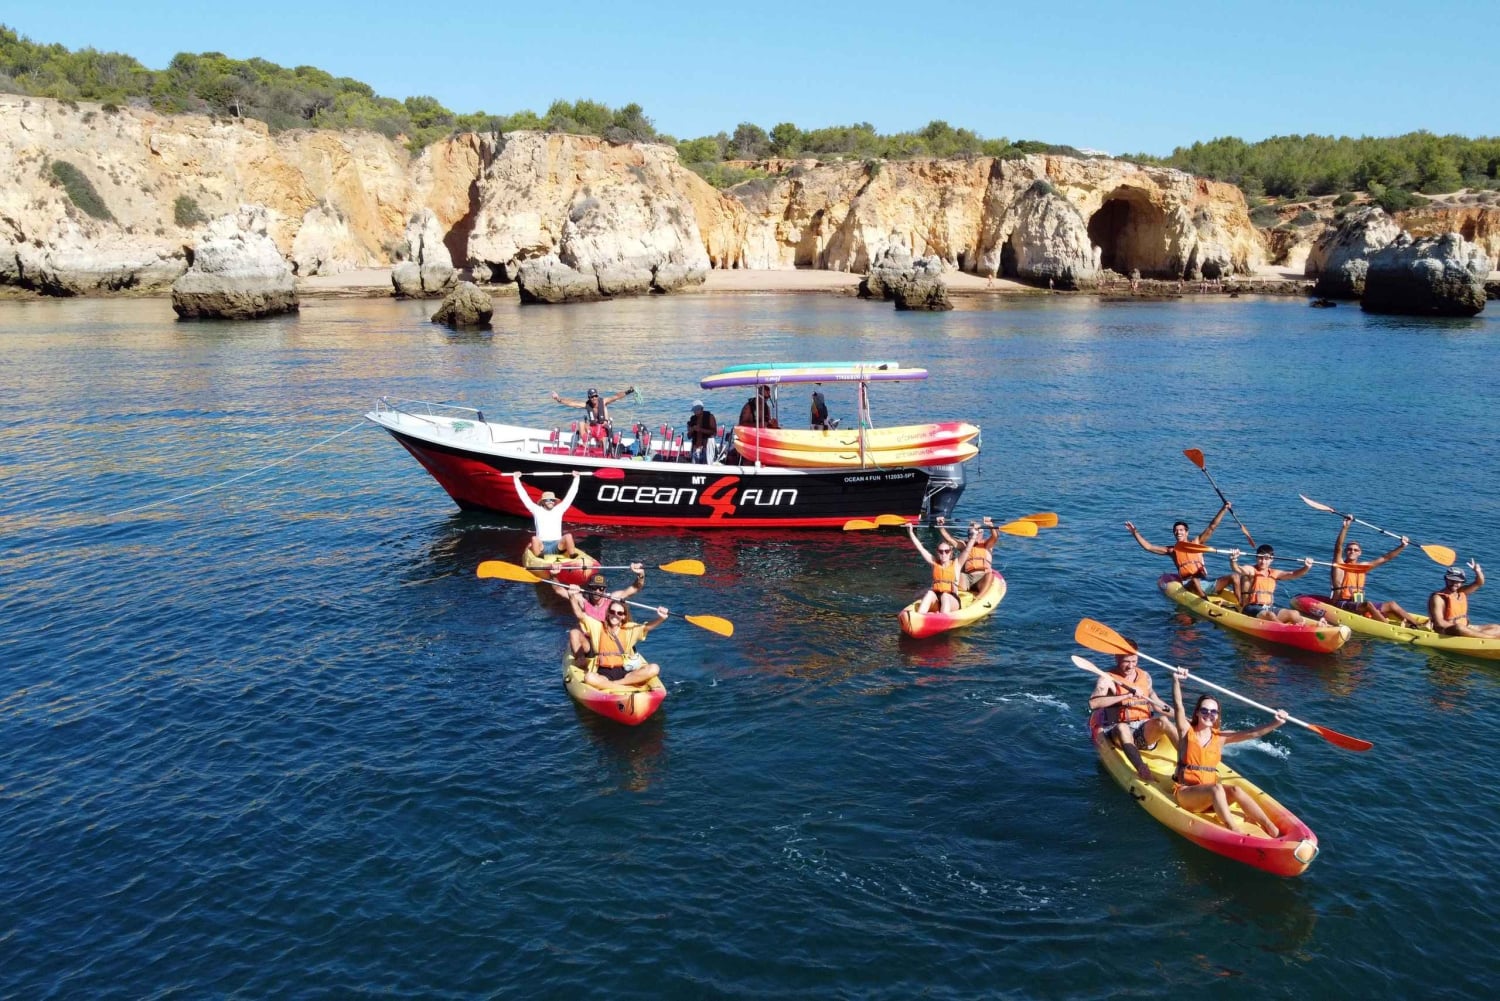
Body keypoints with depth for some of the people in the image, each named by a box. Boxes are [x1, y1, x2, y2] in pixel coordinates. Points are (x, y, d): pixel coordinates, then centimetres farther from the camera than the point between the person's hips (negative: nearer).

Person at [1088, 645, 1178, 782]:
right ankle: (1143, 770, -60)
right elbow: (1093, 703, -19)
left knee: (1162, 721, -28)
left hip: (1146, 730, 4)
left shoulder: (1145, 677, 15)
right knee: (1122, 727, -38)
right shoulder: (1108, 679, -1)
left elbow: (1155, 703, 28)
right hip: (1121, 733, -4)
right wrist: (1127, 695, -21)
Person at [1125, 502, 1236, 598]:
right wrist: (1135, 533, 4)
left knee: (1233, 577, -16)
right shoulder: (1172, 550, 14)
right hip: (1188, 585, -2)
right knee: (1195, 581, -40)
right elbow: (1148, 547, 11)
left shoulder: (1197, 542, 15)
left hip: (1205, 582, 2)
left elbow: (1212, 527, 9)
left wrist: (1224, 509, 1)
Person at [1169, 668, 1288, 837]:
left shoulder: (1220, 737, 8)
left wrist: (1275, 724, -18)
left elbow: (1252, 734, -2)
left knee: (1235, 790, -26)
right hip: (1185, 792, -4)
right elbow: (1178, 706, -18)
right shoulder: (1187, 731, 0)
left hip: (1210, 796, 4)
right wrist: (1176, 680, -33)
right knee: (1217, 789, -32)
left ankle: (1272, 830, -33)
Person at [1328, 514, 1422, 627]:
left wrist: (1402, 546, 11)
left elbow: (1385, 558, 19)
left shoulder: (1363, 567, 15)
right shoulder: (1340, 565, -5)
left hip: (1360, 605, 7)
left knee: (1391, 605, -1)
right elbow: (1338, 547, -22)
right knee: (1368, 604, -33)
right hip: (1342, 605, -7)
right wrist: (1346, 527, -32)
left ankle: (1419, 626, -2)